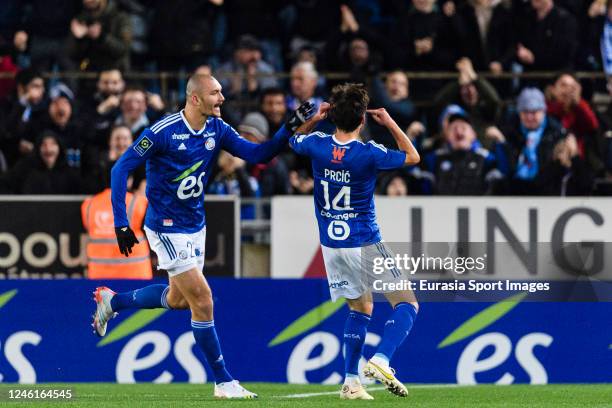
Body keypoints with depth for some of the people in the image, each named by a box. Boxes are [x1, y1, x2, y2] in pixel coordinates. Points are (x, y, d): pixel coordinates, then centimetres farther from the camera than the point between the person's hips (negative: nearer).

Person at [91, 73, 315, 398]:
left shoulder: (217, 129, -2)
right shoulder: (162, 132, -20)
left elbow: (257, 154, -4)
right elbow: (121, 168, -16)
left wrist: (289, 128, -19)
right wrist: (120, 222, -20)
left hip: (195, 225, 8)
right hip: (166, 227, -8)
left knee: (178, 299, 19)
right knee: (202, 299, -10)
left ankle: (111, 301, 41)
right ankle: (223, 382, -1)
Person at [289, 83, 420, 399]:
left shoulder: (317, 145, -6)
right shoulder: (368, 153, -17)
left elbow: (292, 140, 20)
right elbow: (413, 157, -1)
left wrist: (314, 119, 9)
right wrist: (391, 124, 3)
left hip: (331, 244, 5)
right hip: (364, 243, -5)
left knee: (360, 308, 20)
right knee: (406, 304, 2)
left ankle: (351, 381, 11)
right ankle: (380, 360, -21)